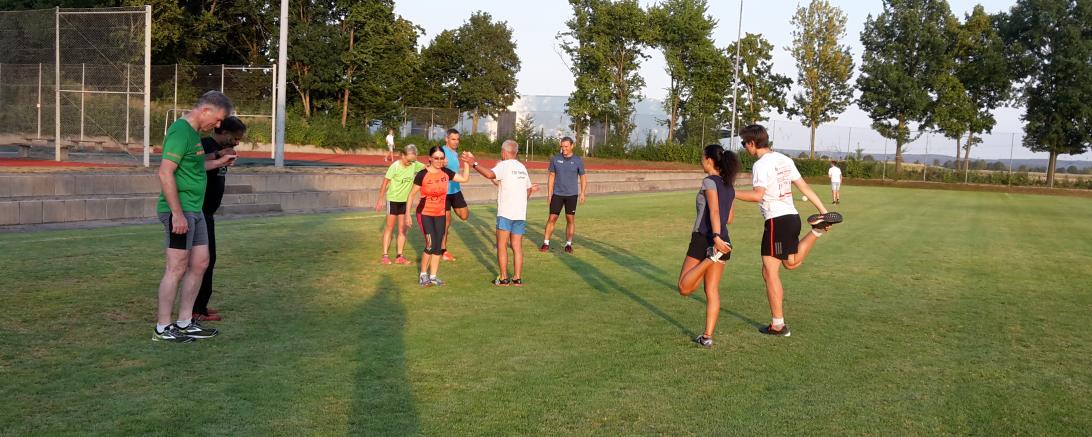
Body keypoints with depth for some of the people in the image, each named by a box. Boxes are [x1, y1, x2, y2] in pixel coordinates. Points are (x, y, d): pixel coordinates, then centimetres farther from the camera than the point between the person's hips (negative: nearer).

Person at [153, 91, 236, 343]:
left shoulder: (193, 132, 16)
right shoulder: (180, 132, -15)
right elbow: (165, 173, -21)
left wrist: (219, 163, 22)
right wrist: (177, 213, -23)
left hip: (194, 210, 10)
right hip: (179, 211, -10)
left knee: (200, 263, 11)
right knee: (177, 268, -5)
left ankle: (185, 323, 18)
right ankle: (162, 328, 4)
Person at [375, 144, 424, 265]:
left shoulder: (415, 165, -7)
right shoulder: (395, 166, -19)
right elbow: (385, 183, -13)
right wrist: (380, 199, -9)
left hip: (405, 200, 4)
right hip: (393, 199, -4)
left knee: (403, 228, 4)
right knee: (390, 227, 1)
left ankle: (400, 256, 8)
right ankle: (385, 256, 4)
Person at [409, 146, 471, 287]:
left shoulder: (446, 173, 0)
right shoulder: (422, 175, -13)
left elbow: (465, 178, 7)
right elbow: (412, 194, -5)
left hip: (440, 215, 5)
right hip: (425, 214, -5)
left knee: (438, 247, 7)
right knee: (431, 245, -14)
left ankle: (432, 277, 18)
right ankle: (423, 275, 4)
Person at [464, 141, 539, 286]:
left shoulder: (504, 165, -6)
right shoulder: (522, 167, 15)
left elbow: (490, 174, -26)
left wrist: (474, 163, -22)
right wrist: (531, 190, 40)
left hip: (505, 213, -6)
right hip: (521, 214, 6)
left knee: (502, 245, 1)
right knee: (517, 246, 8)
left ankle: (504, 278, 0)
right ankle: (517, 278, 8)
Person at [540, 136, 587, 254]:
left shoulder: (578, 161, -2)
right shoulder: (555, 159, -1)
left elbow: (583, 177, 4)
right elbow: (552, 176, 4)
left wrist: (582, 193, -5)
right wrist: (549, 193, 0)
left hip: (572, 195, 0)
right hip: (557, 194, 0)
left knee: (570, 219, 2)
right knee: (552, 218, 0)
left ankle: (568, 244, 12)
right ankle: (546, 244, 6)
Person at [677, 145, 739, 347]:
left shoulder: (709, 182, -7)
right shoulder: (729, 186, 13)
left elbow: (714, 211, -21)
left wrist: (716, 237, -30)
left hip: (704, 238, -7)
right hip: (723, 241, 7)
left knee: (684, 288, -2)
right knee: (712, 291, 7)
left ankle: (711, 257, -23)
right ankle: (707, 336, 2)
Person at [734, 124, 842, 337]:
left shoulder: (761, 165, -14)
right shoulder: (785, 160, 12)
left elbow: (757, 195, -28)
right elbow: (805, 187, 14)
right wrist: (823, 210, 16)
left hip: (777, 220, -9)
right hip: (792, 216, 9)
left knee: (770, 271, -1)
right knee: (791, 262, 29)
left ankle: (778, 324, 2)